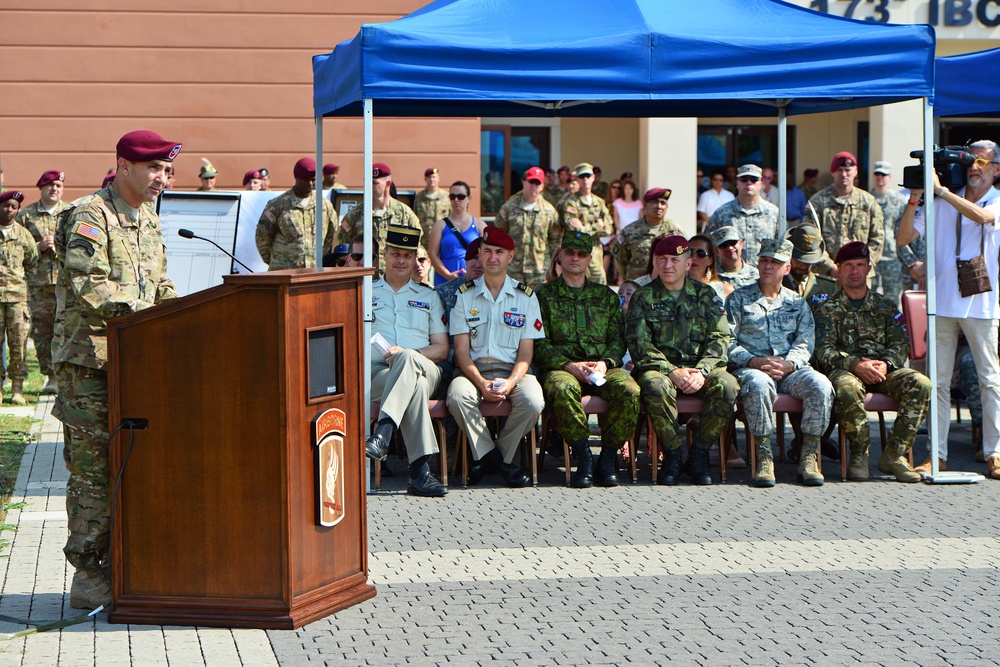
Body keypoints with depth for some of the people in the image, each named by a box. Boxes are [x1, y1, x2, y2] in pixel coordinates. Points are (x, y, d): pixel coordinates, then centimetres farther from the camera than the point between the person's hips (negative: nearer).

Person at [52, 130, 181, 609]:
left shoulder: (148, 219, 17)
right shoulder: (90, 216, -10)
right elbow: (86, 284, -22)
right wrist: (143, 311, -30)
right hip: (89, 359, -8)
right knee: (92, 467, -5)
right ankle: (88, 579, 1)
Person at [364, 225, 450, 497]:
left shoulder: (429, 297, 25)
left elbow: (442, 349, 15)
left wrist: (407, 353, -7)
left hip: (424, 369, 1)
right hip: (376, 371, -1)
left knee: (406, 360, -39)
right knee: (415, 384, -39)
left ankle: (383, 433, -55)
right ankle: (421, 469, -51)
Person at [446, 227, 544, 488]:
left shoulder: (526, 296, 9)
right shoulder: (465, 295, 8)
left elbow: (526, 351, 4)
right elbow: (461, 350, 2)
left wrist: (510, 382, -17)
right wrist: (482, 383, -17)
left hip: (513, 371, 0)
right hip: (474, 370, 0)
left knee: (533, 402, -32)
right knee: (457, 395, -34)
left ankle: (501, 454, -6)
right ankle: (491, 456, -14)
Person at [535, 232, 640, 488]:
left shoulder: (606, 296, 22)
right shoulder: (544, 295, 13)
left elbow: (618, 340, 14)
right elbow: (540, 344, 3)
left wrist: (605, 363, -7)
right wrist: (569, 365, -12)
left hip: (603, 368, 2)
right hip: (561, 368, -2)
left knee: (629, 389, -31)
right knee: (563, 389, -39)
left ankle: (608, 457, -18)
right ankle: (583, 456, -26)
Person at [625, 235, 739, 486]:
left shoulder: (706, 295, 12)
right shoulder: (643, 297, 7)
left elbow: (720, 338, 3)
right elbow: (639, 344, -4)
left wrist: (701, 371, -15)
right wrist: (672, 371, -17)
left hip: (700, 367, 2)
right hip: (660, 367, -2)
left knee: (727, 386, -30)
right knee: (656, 386, -37)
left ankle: (699, 454, -16)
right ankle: (672, 454, -20)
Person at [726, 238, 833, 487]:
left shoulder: (797, 303, 22)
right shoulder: (738, 299, 15)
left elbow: (805, 344, 9)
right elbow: (727, 342, 4)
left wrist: (788, 364, -13)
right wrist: (754, 361, -14)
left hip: (790, 370, 2)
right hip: (750, 369, -2)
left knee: (820, 384, -30)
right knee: (759, 384, -39)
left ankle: (809, 458, -24)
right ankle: (764, 459, -34)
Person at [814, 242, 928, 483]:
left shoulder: (884, 306, 19)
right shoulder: (829, 309, 11)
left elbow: (901, 343, 9)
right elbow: (823, 350, -3)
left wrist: (886, 363, -14)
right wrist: (856, 364, -20)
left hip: (884, 371, 3)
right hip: (845, 370, -3)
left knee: (920, 384, -26)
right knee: (848, 388, -40)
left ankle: (893, 455, -20)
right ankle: (859, 454, -20)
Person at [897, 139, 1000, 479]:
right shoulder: (942, 202, 9)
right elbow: (903, 238, 5)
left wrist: (940, 189, -20)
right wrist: (915, 198, -7)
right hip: (942, 301, 2)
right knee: (938, 380, 3)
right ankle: (937, 454, 7)